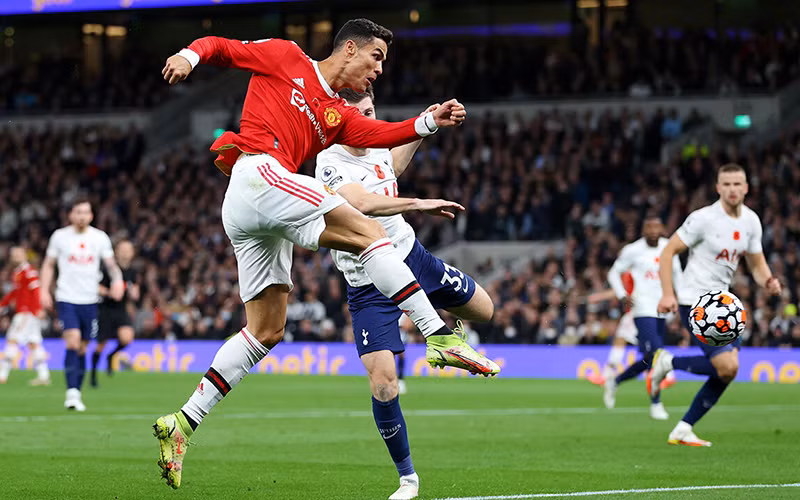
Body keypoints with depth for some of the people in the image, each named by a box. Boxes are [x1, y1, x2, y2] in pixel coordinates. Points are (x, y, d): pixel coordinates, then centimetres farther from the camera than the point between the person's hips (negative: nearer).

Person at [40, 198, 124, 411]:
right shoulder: (60, 236, 1)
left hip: (89, 300, 2)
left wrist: (117, 280, -12)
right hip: (66, 299, -2)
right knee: (73, 342, -19)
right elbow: (49, 264, 10)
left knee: (82, 348, 8)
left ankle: (76, 394, 19)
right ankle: (72, 392, -21)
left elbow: (111, 264, 9)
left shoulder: (100, 238, 4)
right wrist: (45, 290, 1)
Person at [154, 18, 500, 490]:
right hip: (258, 173, -9)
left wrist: (429, 122, -8)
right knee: (368, 232, -16)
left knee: (266, 331, 8)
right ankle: (440, 336, -25)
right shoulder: (286, 57, 11)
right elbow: (221, 47, 12)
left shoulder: (339, 115, 26)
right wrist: (191, 55, -10)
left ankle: (182, 423, 10)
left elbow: (379, 134, 8)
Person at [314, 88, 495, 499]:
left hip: (410, 257, 6)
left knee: (482, 310, 17)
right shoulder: (331, 164, -24)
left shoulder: (375, 145, -1)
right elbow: (364, 203, -43)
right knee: (383, 384, -14)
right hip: (369, 288, -6)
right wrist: (418, 204, -48)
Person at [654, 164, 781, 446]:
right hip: (695, 303, -8)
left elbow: (757, 264, 15)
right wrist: (668, 294, -19)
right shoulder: (704, 218, -15)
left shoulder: (751, 221, 6)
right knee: (727, 367, -19)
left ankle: (683, 430, 12)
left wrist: (768, 282, -8)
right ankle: (667, 362, 3)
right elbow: (668, 252, -10)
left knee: (727, 372, 3)